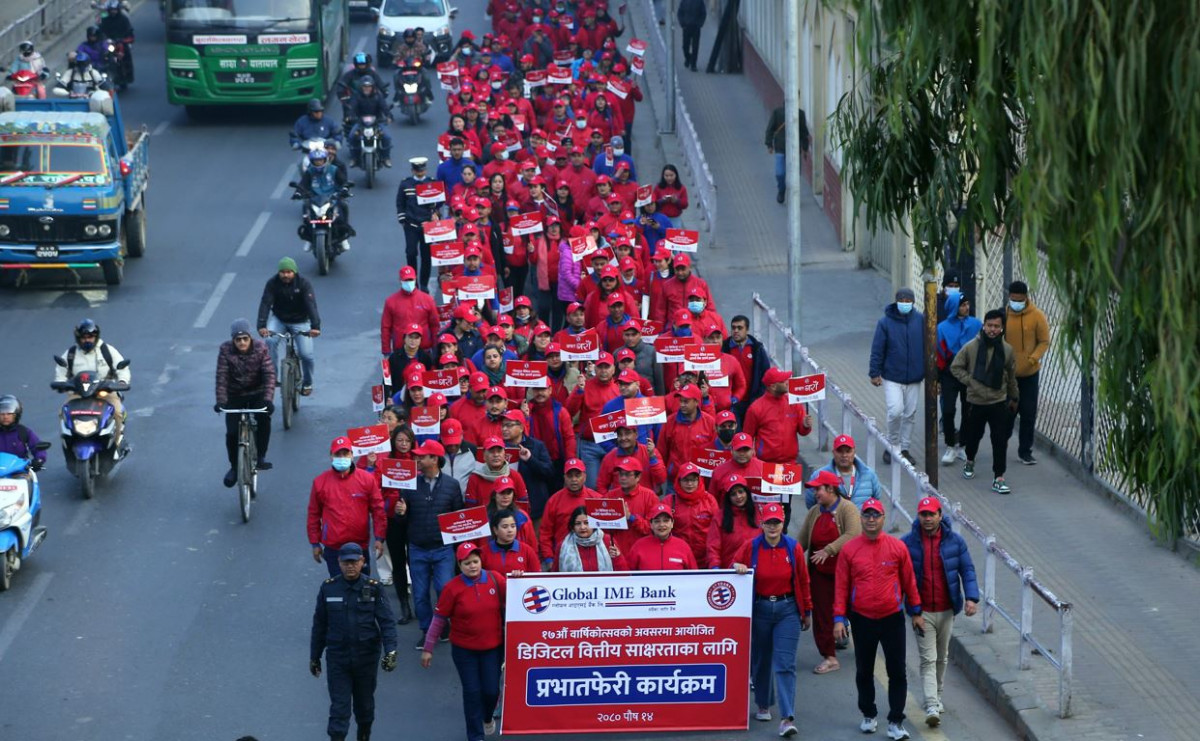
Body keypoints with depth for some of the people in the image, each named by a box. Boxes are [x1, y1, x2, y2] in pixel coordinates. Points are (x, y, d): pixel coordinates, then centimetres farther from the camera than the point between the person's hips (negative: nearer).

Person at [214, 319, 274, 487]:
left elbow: (269, 374, -22)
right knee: (232, 432, -9)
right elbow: (221, 377, -19)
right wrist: (221, 401, -30)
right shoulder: (225, 350, -15)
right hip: (235, 396, 1)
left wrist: (268, 398, -35)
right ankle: (234, 467, 15)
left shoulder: (260, 348, -16)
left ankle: (261, 456, -13)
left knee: (264, 417, -29)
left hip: (257, 393, -1)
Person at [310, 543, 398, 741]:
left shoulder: (373, 588, -7)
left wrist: (390, 651, -22)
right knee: (339, 707, -5)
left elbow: (386, 622, -10)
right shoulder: (328, 588, -3)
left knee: (365, 703, 18)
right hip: (337, 656, 0)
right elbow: (319, 625, 5)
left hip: (366, 657, 1)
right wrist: (314, 656, 9)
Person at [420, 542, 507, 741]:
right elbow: (439, 619, -7)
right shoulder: (453, 588, -13)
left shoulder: (495, 579, -7)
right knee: (472, 691, 3)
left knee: (491, 690, 7)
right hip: (464, 650, -2)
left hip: (493, 647, 2)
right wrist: (428, 648, -4)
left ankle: (487, 717, 42)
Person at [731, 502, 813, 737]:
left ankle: (787, 718, -14)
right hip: (760, 609, 1)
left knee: (785, 664, -9)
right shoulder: (751, 547, -2)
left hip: (787, 609, -1)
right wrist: (737, 567, -13)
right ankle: (763, 705, 34)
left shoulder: (793, 548, -2)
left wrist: (807, 611, 11)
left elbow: (803, 581, 6)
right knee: (761, 659, 13)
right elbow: (735, 566, 12)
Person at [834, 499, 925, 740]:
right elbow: (841, 586, -1)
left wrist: (916, 613, 9)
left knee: (897, 672, -2)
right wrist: (839, 618, -6)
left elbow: (909, 582, 5)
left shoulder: (898, 547, -3)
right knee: (864, 672, 13)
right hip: (862, 620, 1)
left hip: (892, 618, -1)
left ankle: (896, 722, 4)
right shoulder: (849, 550, -3)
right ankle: (868, 716, 28)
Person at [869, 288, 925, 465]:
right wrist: (874, 373, -7)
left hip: (914, 378, 3)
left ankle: (904, 448, 22)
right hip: (892, 377, -3)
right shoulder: (885, 322, -8)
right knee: (895, 411, -14)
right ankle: (892, 446, 6)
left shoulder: (921, 320, -2)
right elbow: (877, 349, -5)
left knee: (910, 414, 9)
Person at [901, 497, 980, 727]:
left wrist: (971, 597, -12)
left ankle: (937, 695, 35)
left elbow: (967, 570, 1)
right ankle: (932, 708, -15)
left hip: (946, 610, 3)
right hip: (922, 611, -3)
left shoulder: (955, 541, -2)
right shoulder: (907, 543, -6)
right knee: (928, 659, -8)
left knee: (942, 657, 17)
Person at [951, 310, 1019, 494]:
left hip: (999, 402, 0)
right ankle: (970, 462, 46)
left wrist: (1014, 398, 18)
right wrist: (969, 381, -10)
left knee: (1000, 440, -7)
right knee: (973, 435, 16)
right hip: (975, 401, 0)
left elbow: (1011, 377, 9)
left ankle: (999, 478, -4)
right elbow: (956, 367, 2)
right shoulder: (971, 347, -8)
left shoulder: (1007, 350, -3)